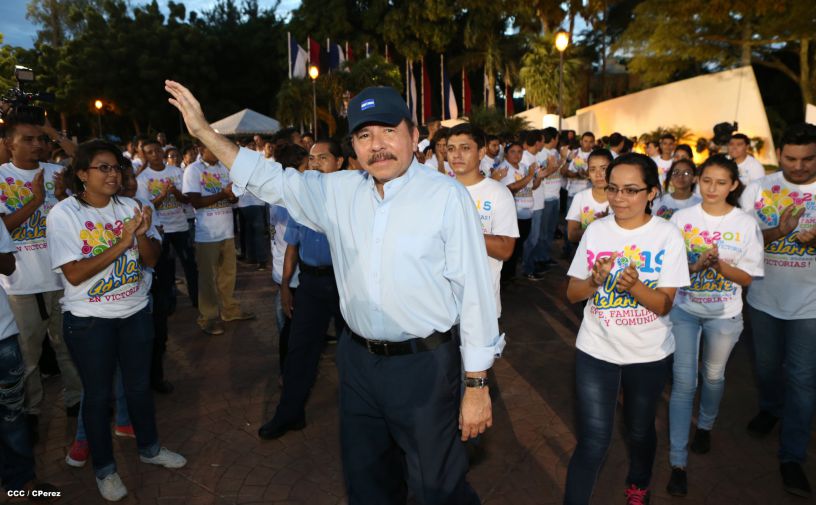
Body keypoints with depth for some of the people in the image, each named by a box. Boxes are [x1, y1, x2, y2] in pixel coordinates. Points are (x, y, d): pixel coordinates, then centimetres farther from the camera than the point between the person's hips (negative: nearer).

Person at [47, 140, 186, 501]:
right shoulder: (63, 214, -13)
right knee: (98, 394, 11)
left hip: (135, 311, 4)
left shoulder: (129, 207, -2)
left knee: (139, 384, 17)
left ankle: (149, 448, 38)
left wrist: (142, 235, -22)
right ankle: (104, 468, 30)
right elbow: (74, 274, -19)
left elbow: (152, 259, -2)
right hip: (89, 319, -4)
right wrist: (121, 244, -25)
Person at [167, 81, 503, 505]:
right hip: (357, 360, 6)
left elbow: (474, 292, -13)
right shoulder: (339, 191, 2)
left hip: (425, 364, -5)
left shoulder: (447, 197, -14)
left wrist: (476, 385, -10)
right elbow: (271, 180, 13)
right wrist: (204, 131, 11)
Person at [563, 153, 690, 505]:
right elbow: (572, 294, -2)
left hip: (649, 353, 0)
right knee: (592, 442, -4)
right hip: (596, 350, 0)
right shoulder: (596, 230, -5)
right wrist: (595, 280, -23)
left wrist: (634, 285, -33)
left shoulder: (668, 235, -10)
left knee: (640, 431, 21)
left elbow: (664, 305, -13)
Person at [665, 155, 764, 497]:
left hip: (724, 315, 1)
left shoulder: (746, 224, -8)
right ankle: (678, 463, 6)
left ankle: (705, 427, 49)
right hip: (684, 311, -1)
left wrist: (719, 264, -25)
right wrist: (697, 265, -23)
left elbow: (747, 278, -7)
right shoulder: (681, 218, -7)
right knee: (683, 383, -3)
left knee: (713, 376, 20)